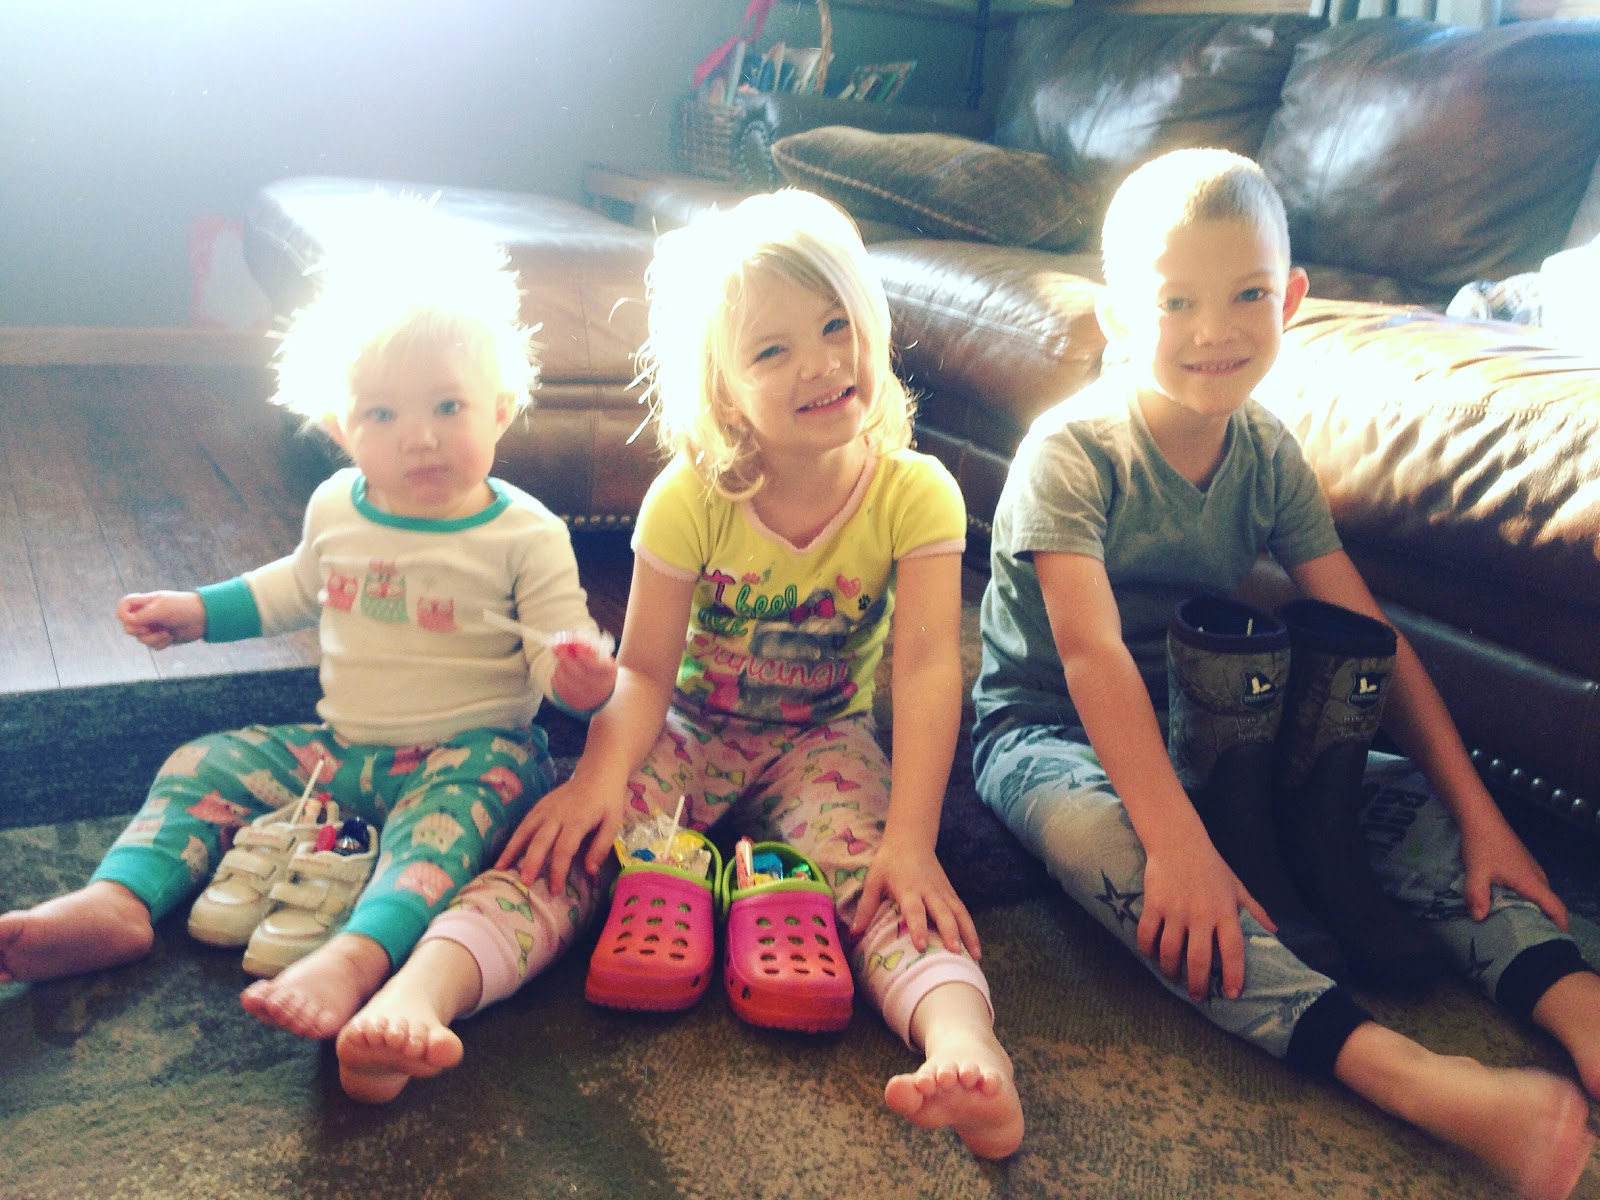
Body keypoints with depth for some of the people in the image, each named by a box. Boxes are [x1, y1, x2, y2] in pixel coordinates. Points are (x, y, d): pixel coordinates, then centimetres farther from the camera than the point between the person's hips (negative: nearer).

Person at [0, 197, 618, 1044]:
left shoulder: (526, 536, -12)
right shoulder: (336, 507, 4)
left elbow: (557, 650, -11)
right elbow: (299, 588, 25)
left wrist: (576, 672, -35)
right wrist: (198, 612, 22)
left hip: (470, 751, -6)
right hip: (340, 747, 6)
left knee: (454, 802, -38)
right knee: (205, 764, -4)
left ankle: (360, 952, -57)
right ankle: (117, 901, -20)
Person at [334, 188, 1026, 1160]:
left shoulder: (914, 494, -15)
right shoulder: (691, 499, -14)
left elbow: (928, 668, -22)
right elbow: (643, 671, -13)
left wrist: (912, 839, -32)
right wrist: (599, 775, -33)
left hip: (822, 741, 0)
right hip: (689, 731, 1)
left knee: (867, 858, -32)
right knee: (575, 839, -26)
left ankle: (963, 1037, -50)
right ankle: (420, 993, -42)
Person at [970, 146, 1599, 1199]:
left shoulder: (1268, 454, -1)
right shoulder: (1073, 449, -18)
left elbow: (1371, 639, -1)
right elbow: (1093, 656, -29)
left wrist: (1478, 812, -8)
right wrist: (1180, 844, -38)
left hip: (1200, 722, 6)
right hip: (1048, 729, -6)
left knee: (1412, 793, -12)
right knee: (1097, 830, -38)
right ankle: (1406, 1077, -48)